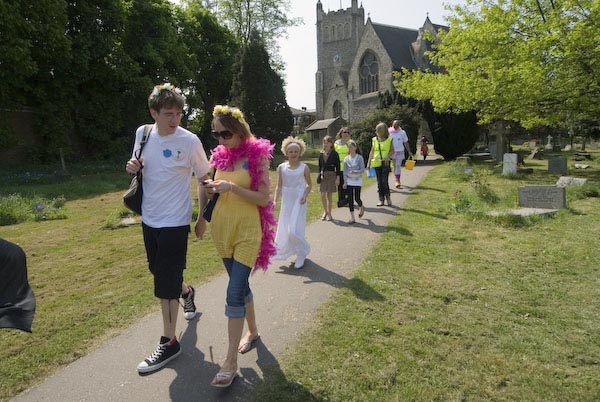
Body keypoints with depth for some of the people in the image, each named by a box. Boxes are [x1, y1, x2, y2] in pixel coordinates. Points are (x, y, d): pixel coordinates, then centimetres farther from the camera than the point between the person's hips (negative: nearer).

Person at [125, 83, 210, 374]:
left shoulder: (189, 141, -13)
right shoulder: (143, 133, 1)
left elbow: (204, 178, -5)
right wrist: (132, 167, -8)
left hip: (175, 222, -6)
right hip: (149, 219, 6)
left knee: (165, 284, -2)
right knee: (160, 273, 20)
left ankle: (169, 342, 13)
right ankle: (187, 292, 50)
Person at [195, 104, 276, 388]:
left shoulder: (257, 155, -9)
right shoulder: (220, 155, 6)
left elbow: (263, 198, -13)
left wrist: (231, 187, -23)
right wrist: (211, 189, -5)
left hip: (248, 231, -6)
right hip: (223, 228, 6)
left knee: (234, 292, -10)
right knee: (240, 285, 18)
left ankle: (231, 362, 0)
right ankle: (252, 331, 40)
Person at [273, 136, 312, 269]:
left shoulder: (304, 168, -5)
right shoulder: (281, 168, 1)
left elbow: (309, 184, 6)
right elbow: (279, 186, 5)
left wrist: (305, 195, -10)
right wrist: (275, 201, -6)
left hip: (298, 202, -4)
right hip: (286, 202, 4)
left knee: (295, 230, -11)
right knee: (285, 230, 10)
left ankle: (301, 254, 12)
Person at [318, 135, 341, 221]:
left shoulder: (334, 154, -4)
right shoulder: (321, 154, 7)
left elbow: (337, 167, -3)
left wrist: (337, 178, -7)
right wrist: (319, 175, 9)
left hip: (331, 175, -3)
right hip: (323, 176, 3)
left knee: (329, 195, 2)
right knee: (322, 195, -2)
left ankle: (329, 214, 14)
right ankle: (325, 211, 19)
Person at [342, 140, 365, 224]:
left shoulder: (359, 158, -6)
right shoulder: (346, 159, 3)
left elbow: (362, 169, -10)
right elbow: (345, 171, 5)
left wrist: (356, 172, -27)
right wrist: (345, 181, 1)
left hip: (357, 181, -3)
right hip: (349, 181, 3)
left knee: (356, 198, -1)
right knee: (350, 199, 0)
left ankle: (361, 207, 35)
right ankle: (352, 217, 8)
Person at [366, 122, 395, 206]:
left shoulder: (389, 139, 0)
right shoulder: (374, 140, 9)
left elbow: (392, 151, 3)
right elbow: (372, 151, 13)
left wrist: (388, 156, -16)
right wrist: (369, 162, 9)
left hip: (386, 163, -3)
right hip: (377, 163, 3)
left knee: (384, 181, -10)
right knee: (379, 182, 5)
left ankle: (388, 197, 11)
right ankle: (381, 199, 12)